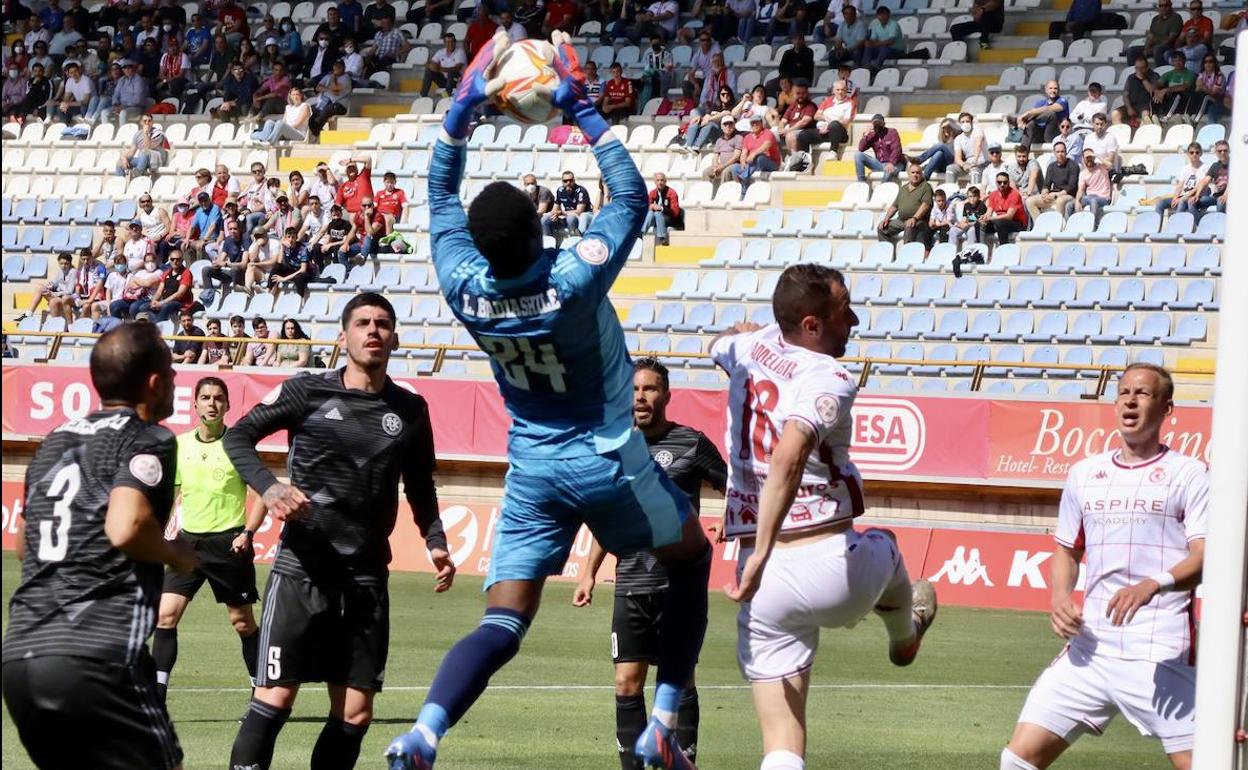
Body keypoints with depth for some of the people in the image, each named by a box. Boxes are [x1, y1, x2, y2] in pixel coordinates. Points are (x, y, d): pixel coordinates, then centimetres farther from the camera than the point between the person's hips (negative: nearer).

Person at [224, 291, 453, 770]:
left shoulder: (411, 411, 9)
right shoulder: (308, 392, -2)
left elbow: (419, 488, 21)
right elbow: (238, 436, 1)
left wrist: (435, 543, 5)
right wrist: (269, 487, -17)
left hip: (367, 577, 4)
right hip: (302, 569, -4)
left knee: (356, 713, 3)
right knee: (275, 698, -10)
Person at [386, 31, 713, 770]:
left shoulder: (463, 286, -13)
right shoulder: (574, 279, -24)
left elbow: (441, 192, 5)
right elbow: (632, 195, -11)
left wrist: (466, 104, 2)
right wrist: (585, 110, -8)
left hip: (532, 473, 3)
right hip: (610, 462, -3)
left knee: (502, 625, 1)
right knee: (693, 556, 23)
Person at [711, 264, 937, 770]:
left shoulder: (750, 346, 5)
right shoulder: (827, 381, -14)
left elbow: (719, 343, 32)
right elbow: (790, 456, -33)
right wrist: (764, 551, -37)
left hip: (765, 585, 4)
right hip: (833, 571, -4)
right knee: (883, 548, 34)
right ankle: (905, 635, 65)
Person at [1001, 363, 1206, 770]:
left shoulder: (1188, 474, 1)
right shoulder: (1085, 474, 16)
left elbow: (1206, 557, -10)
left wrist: (1154, 585, -29)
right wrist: (1060, 598, 5)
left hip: (1162, 656, -5)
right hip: (1091, 649, 5)